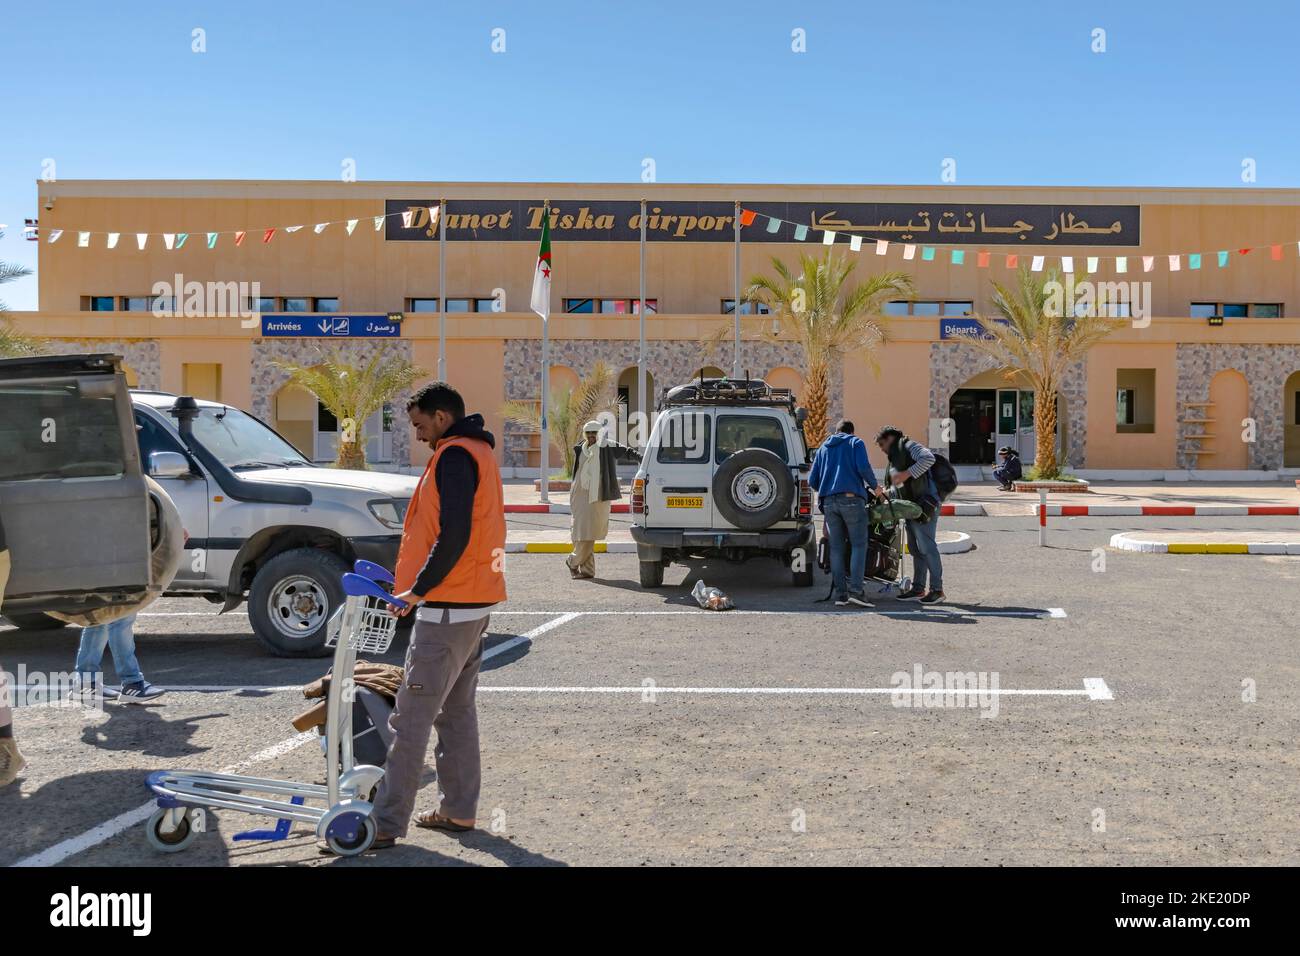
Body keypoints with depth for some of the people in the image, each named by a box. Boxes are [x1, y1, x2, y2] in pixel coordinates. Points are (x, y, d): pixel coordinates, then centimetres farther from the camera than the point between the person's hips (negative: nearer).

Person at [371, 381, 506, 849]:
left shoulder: (454, 455, -14)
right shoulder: (479, 452, 17)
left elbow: (453, 535, -24)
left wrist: (418, 588, -17)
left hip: (447, 607, -10)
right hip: (475, 603, 10)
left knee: (412, 718, -6)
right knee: (457, 711, 16)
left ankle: (387, 823, -2)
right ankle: (459, 811, 23)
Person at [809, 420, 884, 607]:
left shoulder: (823, 448, 23)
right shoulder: (856, 443, 11)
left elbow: (812, 481, 19)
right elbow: (863, 467, -8)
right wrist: (875, 486, 8)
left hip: (828, 501, 4)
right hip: (851, 498, -4)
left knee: (836, 547, 6)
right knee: (858, 544, -2)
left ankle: (840, 594, 3)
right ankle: (856, 590, -14)